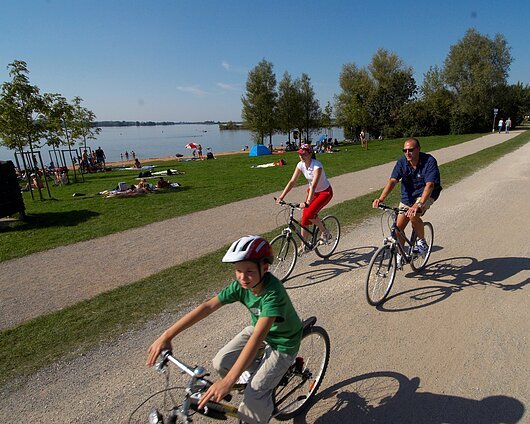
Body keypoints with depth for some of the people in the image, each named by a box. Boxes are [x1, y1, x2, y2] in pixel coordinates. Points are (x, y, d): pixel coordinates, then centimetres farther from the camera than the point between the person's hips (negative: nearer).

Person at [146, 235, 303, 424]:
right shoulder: (241, 285, -20)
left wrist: (227, 382, -51)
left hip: (282, 343, -6)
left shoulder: (273, 293, -39)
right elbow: (207, 306, -23)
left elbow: (258, 337, -46)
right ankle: (260, 373, 17)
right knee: (221, 363, -9)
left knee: (254, 396, -17)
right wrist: (167, 335, -28)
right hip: (258, 329, 6)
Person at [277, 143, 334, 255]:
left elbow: (314, 185, -39)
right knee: (305, 217, -1)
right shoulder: (301, 165, -10)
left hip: (325, 192, -6)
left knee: (310, 213, -25)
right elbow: (292, 182, -11)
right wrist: (281, 197, -20)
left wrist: (307, 202, -49)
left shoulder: (317, 166, -29)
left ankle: (325, 233, 1)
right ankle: (304, 246, 12)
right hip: (312, 191, 6)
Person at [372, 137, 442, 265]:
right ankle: (399, 255, 22)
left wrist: (419, 204, -51)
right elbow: (392, 181, -24)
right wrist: (381, 199, -40)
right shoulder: (402, 162, -13)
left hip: (425, 194, -4)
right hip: (408, 195, 4)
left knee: (413, 215, -32)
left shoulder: (429, 161, -24)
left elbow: (429, 185, -35)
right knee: (399, 226, 1)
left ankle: (421, 242, -4)